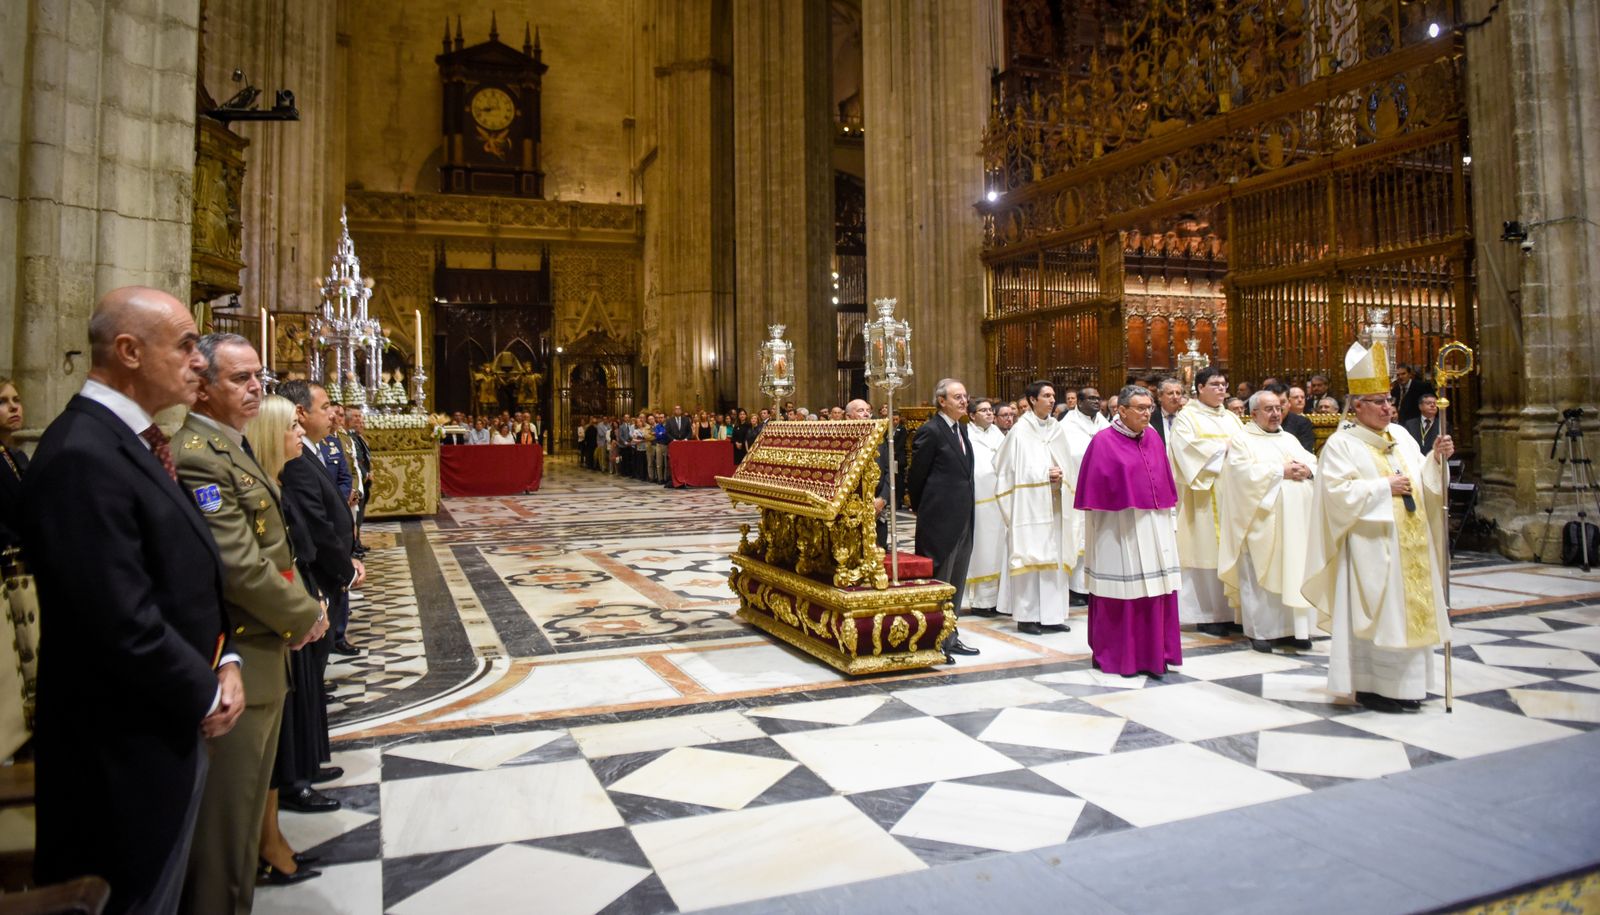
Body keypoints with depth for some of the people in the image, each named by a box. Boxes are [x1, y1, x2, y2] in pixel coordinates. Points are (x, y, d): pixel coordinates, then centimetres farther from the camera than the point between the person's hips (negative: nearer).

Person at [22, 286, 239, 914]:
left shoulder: (136, 440, 7)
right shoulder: (82, 456, -24)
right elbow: (124, 625, -27)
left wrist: (224, 659, 0)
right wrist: (205, 695, -12)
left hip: (174, 727, 9)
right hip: (128, 749, -9)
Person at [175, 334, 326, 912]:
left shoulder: (233, 447, 12)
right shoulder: (197, 456, -20)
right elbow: (240, 568, -25)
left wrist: (295, 614, 4)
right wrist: (306, 615, -11)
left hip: (262, 654, 10)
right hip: (237, 666, -10)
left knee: (244, 807, 21)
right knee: (225, 816, 5)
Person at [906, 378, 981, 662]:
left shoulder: (961, 430, 13)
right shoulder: (930, 431, -13)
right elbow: (916, 477, -9)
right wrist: (922, 510, 2)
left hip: (962, 520, 8)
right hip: (940, 520, -8)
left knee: (956, 583, 15)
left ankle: (950, 637, 25)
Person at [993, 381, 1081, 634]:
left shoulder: (1058, 429, 11)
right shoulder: (1021, 431, -6)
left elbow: (1073, 459, 6)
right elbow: (1016, 469, -7)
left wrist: (1061, 474, -12)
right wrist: (1046, 474, -11)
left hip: (1055, 503, 6)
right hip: (1030, 503, -6)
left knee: (1054, 556, 7)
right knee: (1029, 555, -4)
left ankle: (1050, 615, 13)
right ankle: (1026, 617, 3)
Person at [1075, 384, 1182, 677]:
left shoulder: (1153, 439, 11)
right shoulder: (1103, 442, -7)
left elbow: (1164, 483, 17)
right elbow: (1094, 488, -6)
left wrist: (1165, 517, 14)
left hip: (1154, 527, 6)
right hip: (1119, 529, -6)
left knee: (1155, 591, 6)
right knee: (1121, 593, 1)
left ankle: (1152, 653, 17)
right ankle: (1116, 657, 13)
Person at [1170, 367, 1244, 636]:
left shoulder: (1232, 419, 20)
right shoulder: (1186, 417, 1)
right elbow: (1188, 447, -14)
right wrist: (1225, 448, -15)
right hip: (1204, 495, -6)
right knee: (1207, 550, -6)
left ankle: (1230, 609, 8)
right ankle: (1207, 614, -2)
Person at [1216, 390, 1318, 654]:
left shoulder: (1290, 439, 21)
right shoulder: (1241, 440, 0)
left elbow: (1312, 461, 14)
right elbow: (1244, 472, -14)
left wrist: (1306, 469, -8)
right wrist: (1280, 471, -15)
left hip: (1293, 520, 6)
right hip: (1261, 520, -6)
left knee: (1293, 572, 5)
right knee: (1260, 575, -2)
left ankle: (1291, 627, 12)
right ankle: (1260, 631, 5)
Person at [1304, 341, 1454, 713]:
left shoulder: (1400, 436, 12)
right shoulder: (1342, 443, -9)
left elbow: (1421, 480, 15)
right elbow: (1338, 491, -17)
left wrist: (1436, 458, -2)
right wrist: (1384, 487, -17)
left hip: (1410, 543, 7)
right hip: (1371, 545, -7)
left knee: (1409, 608, 10)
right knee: (1374, 611, -4)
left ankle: (1403, 683, 21)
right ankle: (1370, 686, 5)